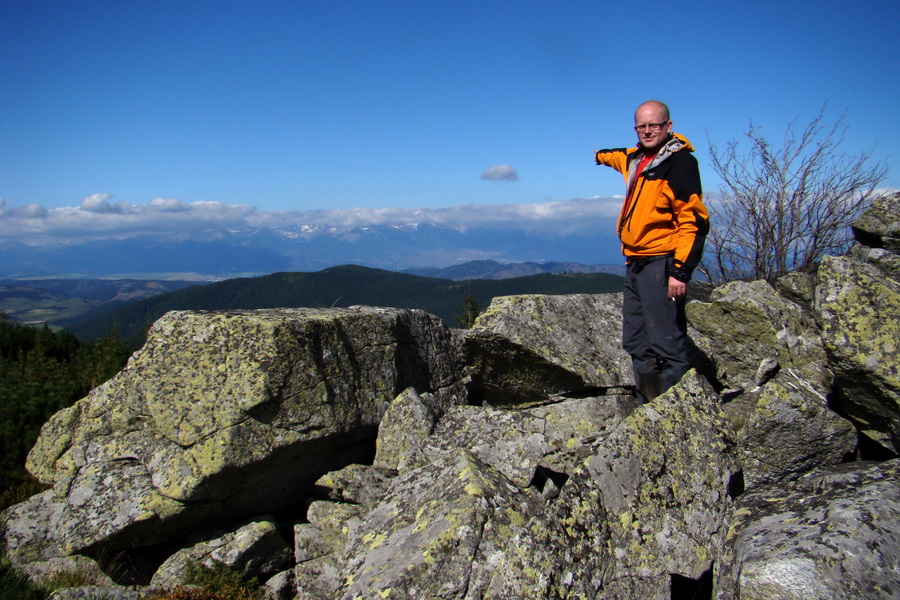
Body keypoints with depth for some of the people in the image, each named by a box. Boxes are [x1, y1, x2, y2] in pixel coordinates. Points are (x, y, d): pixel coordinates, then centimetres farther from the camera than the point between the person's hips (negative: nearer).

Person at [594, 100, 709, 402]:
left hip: (661, 264, -9)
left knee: (667, 344, -11)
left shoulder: (680, 162, -8)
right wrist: (601, 155, 64)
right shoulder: (637, 158, 16)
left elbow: (694, 221, -15)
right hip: (636, 263, 9)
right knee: (637, 345, 11)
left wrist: (681, 270, -21)